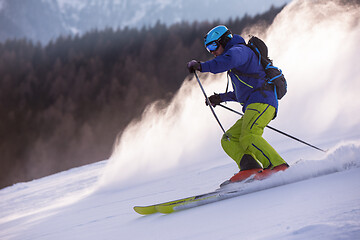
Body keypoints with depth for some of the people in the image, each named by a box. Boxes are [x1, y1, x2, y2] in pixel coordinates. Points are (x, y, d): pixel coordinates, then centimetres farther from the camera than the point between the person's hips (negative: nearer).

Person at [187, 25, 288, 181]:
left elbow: (228, 60, -26)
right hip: (252, 107, 10)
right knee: (228, 141, 1)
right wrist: (222, 98, 37)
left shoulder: (239, 50, 0)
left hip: (261, 101, -10)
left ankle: (279, 167, -35)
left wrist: (202, 66, -21)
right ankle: (251, 168, -20)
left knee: (248, 137, -28)